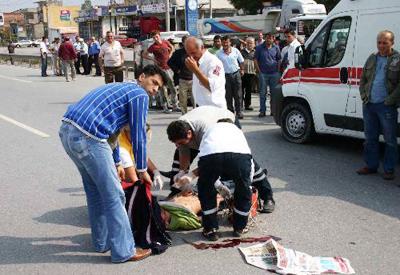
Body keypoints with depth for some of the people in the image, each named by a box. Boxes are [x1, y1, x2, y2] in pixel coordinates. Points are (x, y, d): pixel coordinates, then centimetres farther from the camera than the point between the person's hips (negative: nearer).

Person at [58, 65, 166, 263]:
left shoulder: (120, 88, 29)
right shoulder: (139, 94, 2)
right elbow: (138, 136, 1)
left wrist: (116, 163, 43)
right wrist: (142, 170, 13)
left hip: (66, 130, 10)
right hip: (87, 138, -10)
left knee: (95, 190, 22)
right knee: (114, 196, 1)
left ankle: (102, 242, 33)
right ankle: (124, 251, 10)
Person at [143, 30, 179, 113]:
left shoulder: (166, 42, 5)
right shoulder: (153, 47, -8)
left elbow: (172, 48, 24)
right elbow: (144, 55, -3)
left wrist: (170, 55, 8)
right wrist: (153, 59, -11)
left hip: (169, 68, 5)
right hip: (161, 69, -5)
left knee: (173, 88, 9)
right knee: (163, 88, -3)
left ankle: (175, 106, 18)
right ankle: (165, 107, 4)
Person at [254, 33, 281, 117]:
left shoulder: (276, 48, 7)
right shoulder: (259, 48, 1)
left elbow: (279, 60, 13)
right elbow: (255, 60, 2)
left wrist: (278, 71, 4)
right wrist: (259, 71, -4)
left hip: (274, 73, 2)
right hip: (263, 73, -2)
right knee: (262, 93, 2)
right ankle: (262, 111, 8)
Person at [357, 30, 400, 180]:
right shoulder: (372, 58, 13)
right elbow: (363, 80, 18)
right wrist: (364, 96, 5)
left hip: (386, 106, -5)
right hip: (369, 105, 5)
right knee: (370, 138, 13)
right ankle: (371, 166, 24)